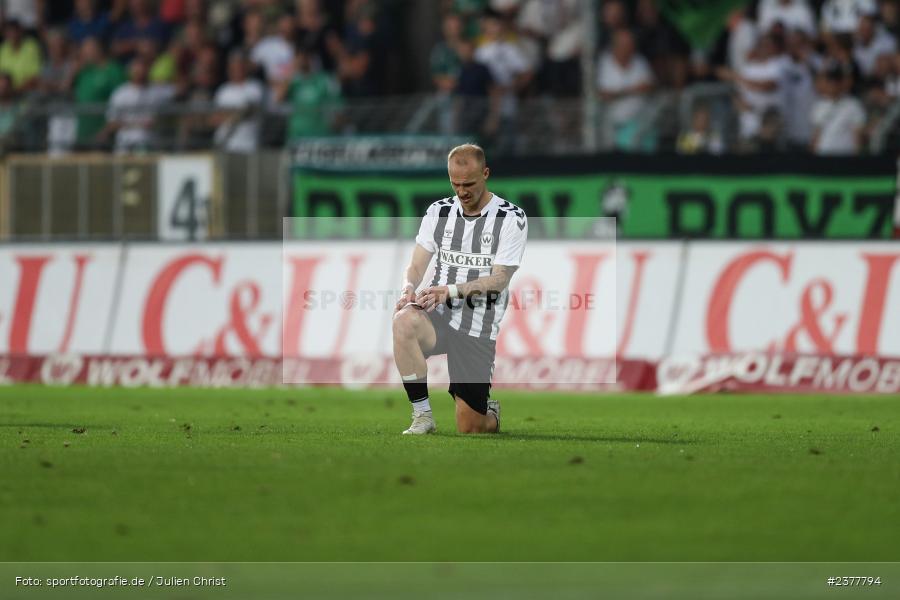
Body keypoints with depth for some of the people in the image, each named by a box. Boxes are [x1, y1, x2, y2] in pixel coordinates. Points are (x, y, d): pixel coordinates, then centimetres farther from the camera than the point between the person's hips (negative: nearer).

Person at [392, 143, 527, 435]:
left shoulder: (512, 218, -5)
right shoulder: (439, 211, 7)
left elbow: (500, 279, -12)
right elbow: (417, 265, 4)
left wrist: (451, 290, -26)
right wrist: (408, 288, -21)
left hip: (479, 330, -2)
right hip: (439, 317, 2)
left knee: (469, 429, -3)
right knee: (404, 320, -37)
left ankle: (491, 415, 38)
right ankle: (422, 416, -23)